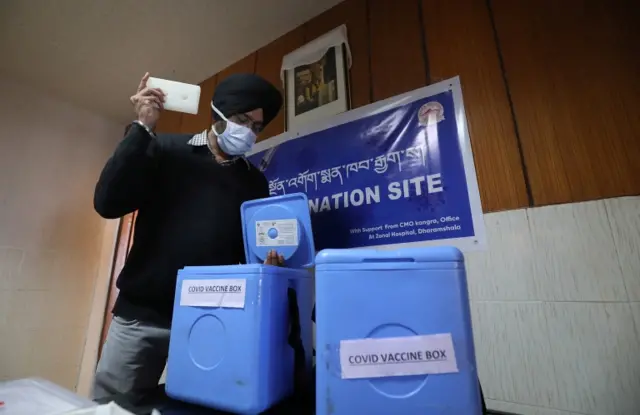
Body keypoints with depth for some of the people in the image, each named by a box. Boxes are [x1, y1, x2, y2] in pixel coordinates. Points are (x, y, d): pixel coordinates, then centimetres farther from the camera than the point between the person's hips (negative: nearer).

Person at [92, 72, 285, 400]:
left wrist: (265, 262, -12)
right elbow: (108, 204, -10)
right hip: (142, 312, -1)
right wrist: (142, 129, -13)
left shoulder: (254, 182, 8)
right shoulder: (166, 150, 2)